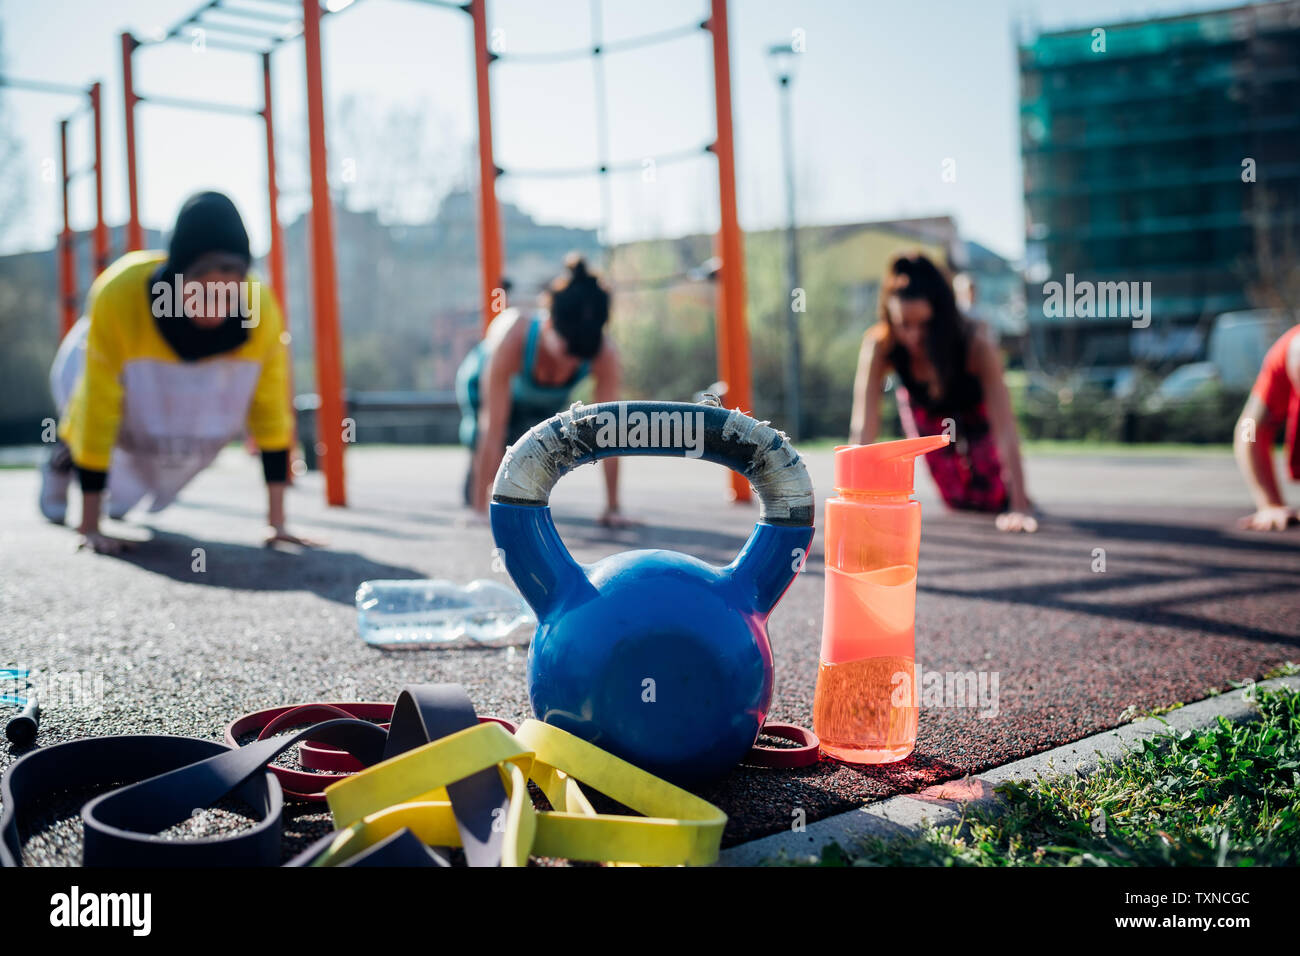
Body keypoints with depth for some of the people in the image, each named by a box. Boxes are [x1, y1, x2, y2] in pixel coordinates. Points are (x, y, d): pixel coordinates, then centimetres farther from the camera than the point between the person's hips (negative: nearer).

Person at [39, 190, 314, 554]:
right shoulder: (119, 293, -40)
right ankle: (66, 455, 18)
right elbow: (97, 410, -34)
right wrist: (89, 527, -30)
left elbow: (270, 411, -23)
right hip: (108, 367, -1)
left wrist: (276, 522, -22)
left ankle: (121, 493, 31)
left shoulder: (259, 306, -32)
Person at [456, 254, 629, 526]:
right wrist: (480, 508, -38)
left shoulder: (604, 354, -38)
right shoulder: (512, 336, -45)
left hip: (543, 402, 2)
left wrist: (613, 508, -27)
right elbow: (492, 430, -42)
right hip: (483, 385, -2)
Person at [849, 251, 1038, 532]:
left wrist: (1019, 506, -47)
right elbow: (864, 429, -39)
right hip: (925, 411, 2)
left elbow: (1004, 428, -43)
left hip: (975, 407, -1)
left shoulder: (978, 344, -41)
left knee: (993, 497, -8)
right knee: (959, 499, 2)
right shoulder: (879, 346, -37)